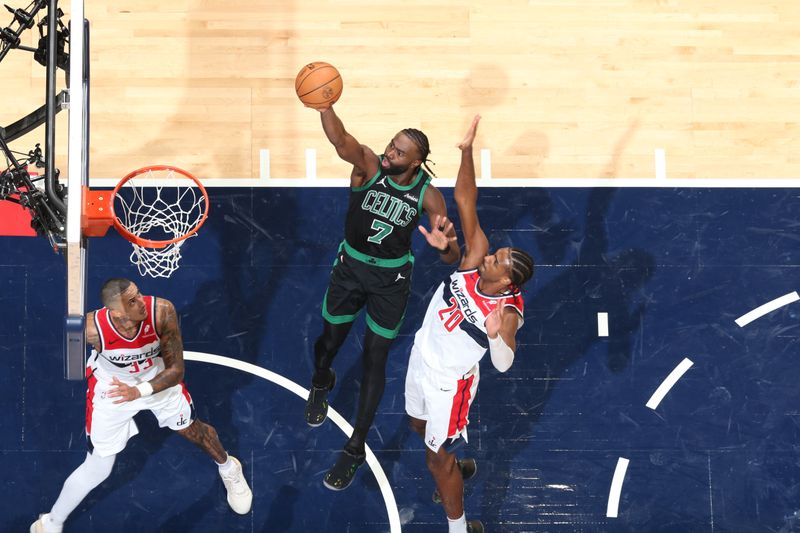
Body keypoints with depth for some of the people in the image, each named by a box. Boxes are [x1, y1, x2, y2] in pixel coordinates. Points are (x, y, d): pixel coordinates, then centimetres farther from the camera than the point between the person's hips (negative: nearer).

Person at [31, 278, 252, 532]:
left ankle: (228, 467, 59)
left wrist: (139, 391, -42)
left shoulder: (162, 311, -37)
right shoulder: (91, 329, -40)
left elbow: (176, 369, -28)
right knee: (97, 470, 4)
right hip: (111, 387, -2)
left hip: (159, 379, 2)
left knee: (193, 430, 24)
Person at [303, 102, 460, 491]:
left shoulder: (427, 195, -20)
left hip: (391, 279, -1)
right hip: (350, 267, 1)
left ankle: (355, 449, 18)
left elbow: (451, 259, -21)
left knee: (374, 360, 4)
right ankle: (320, 385, 57)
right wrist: (323, 106, -68)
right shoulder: (369, 165, -22)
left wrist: (447, 244, -46)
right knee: (330, 341, 19)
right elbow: (340, 140, -47)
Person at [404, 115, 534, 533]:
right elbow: (465, 203, -24)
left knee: (437, 460, 8)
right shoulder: (476, 258, -20)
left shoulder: (508, 310, -33)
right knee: (421, 427, 31)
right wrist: (467, 152, -37)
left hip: (449, 380, -7)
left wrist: (496, 336, -66)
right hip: (422, 357, 7)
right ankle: (453, 466, 60)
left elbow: (503, 364, -45)